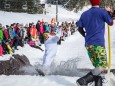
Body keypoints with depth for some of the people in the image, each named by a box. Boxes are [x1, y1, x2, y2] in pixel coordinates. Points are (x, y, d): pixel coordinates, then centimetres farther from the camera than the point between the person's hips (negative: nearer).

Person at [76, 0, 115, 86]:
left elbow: (80, 28, 15)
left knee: (97, 66, 14)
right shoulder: (102, 12, -5)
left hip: (88, 44, 7)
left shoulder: (84, 14, 11)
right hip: (99, 43, -7)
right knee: (103, 66, -6)